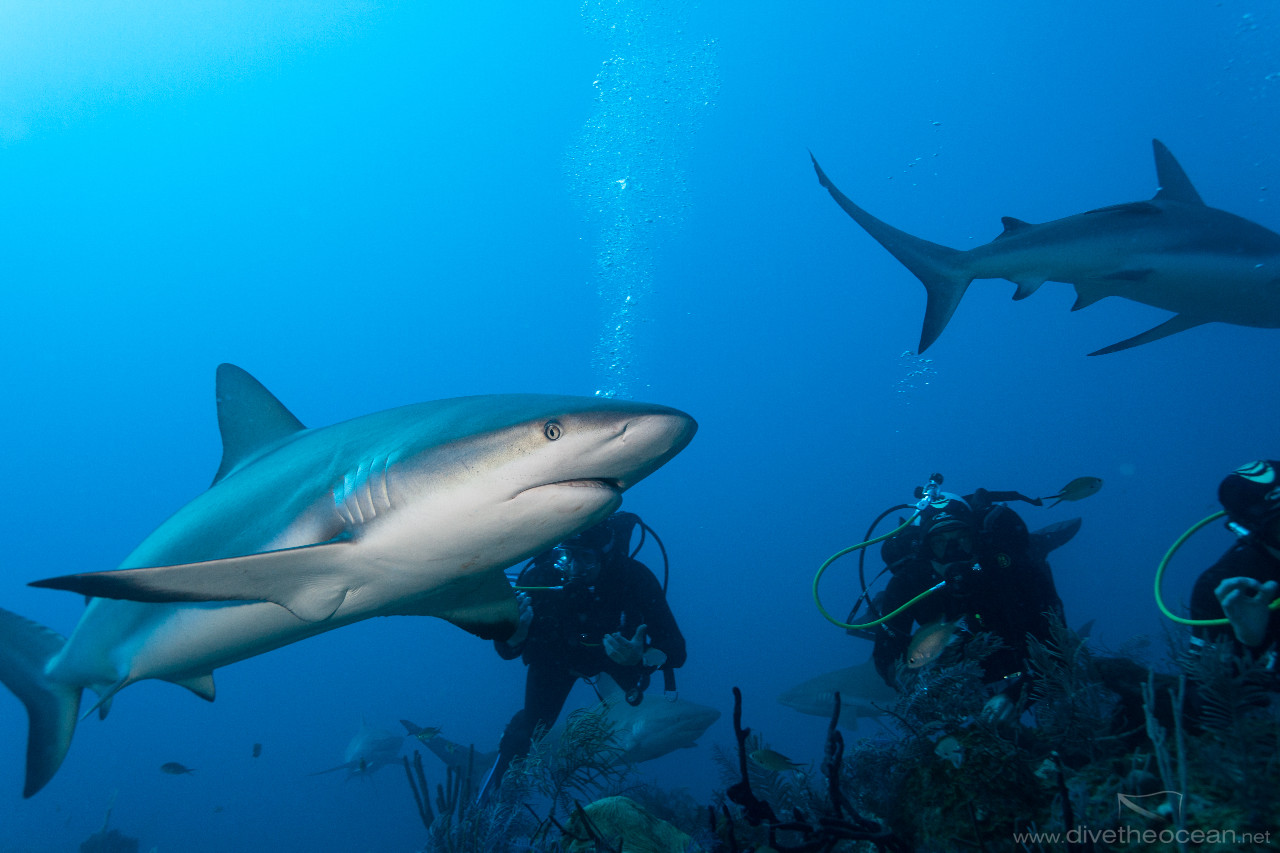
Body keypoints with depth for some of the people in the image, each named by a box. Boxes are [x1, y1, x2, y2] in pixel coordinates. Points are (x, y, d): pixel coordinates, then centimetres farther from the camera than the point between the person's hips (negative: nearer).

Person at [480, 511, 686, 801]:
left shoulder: (633, 577, -39)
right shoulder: (538, 576, -36)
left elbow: (675, 650, -36)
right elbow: (507, 652, -27)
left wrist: (641, 658, -57)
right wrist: (516, 630, -50)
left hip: (623, 650, 1)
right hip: (556, 655, -1)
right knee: (532, 726, 0)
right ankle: (501, 771, 31)